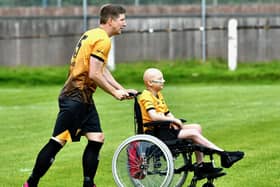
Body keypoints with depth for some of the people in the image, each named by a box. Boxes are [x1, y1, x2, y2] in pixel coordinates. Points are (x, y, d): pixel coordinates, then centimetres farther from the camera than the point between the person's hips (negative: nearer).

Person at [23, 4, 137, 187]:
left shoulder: (92, 35, 17)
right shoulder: (102, 40, -14)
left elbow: (102, 70, 23)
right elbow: (94, 74, -20)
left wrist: (122, 90, 18)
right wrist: (115, 92, -9)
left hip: (84, 98, 10)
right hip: (76, 99, -10)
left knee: (97, 139, 5)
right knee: (58, 142, -7)